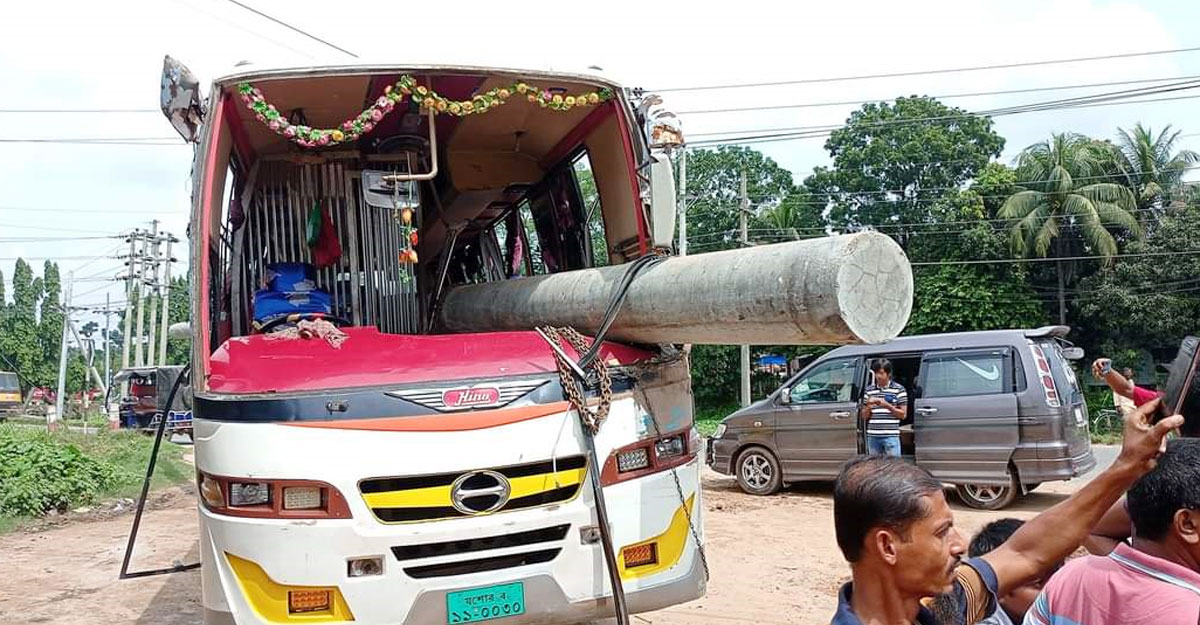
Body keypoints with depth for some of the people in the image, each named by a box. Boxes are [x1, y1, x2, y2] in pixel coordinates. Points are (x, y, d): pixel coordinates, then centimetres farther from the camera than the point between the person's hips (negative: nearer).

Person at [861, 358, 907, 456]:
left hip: (891, 436, -4)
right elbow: (864, 417, 14)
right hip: (872, 436, 4)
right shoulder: (869, 390, 11)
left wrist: (887, 405, -13)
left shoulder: (899, 389, 1)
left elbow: (903, 414, 0)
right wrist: (869, 407, -7)